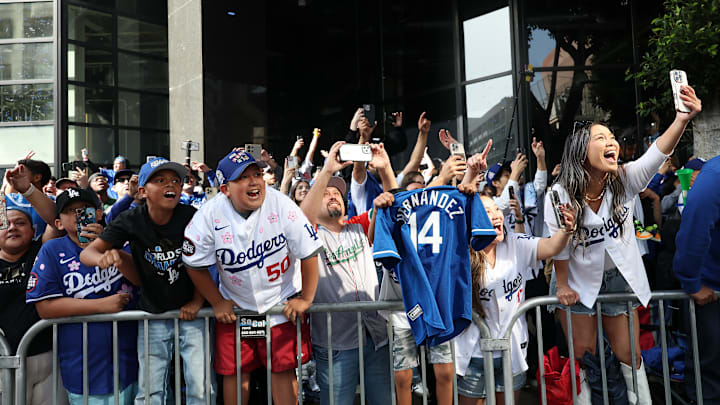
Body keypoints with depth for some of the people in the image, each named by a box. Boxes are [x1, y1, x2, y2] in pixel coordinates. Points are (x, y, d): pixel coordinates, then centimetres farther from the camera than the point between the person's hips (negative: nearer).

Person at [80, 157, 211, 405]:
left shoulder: (191, 218, -13)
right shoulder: (131, 221, -9)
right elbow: (86, 253, -12)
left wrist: (197, 302, -7)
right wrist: (104, 258, -34)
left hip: (190, 313, -1)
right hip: (152, 315, 1)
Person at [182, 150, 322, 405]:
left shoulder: (282, 206, -19)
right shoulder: (209, 216, -14)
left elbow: (309, 253, -13)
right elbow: (195, 265, -2)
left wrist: (306, 299, -9)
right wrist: (217, 303, 1)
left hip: (282, 302, -1)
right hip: (235, 307, 2)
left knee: (283, 369, 2)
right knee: (234, 372, 9)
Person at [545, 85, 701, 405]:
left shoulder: (625, 180, -13)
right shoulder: (561, 193, -20)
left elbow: (656, 155, -31)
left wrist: (682, 119, -47)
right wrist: (562, 285, -7)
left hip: (620, 277, 2)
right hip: (578, 280, -2)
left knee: (630, 354, 12)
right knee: (582, 353, 10)